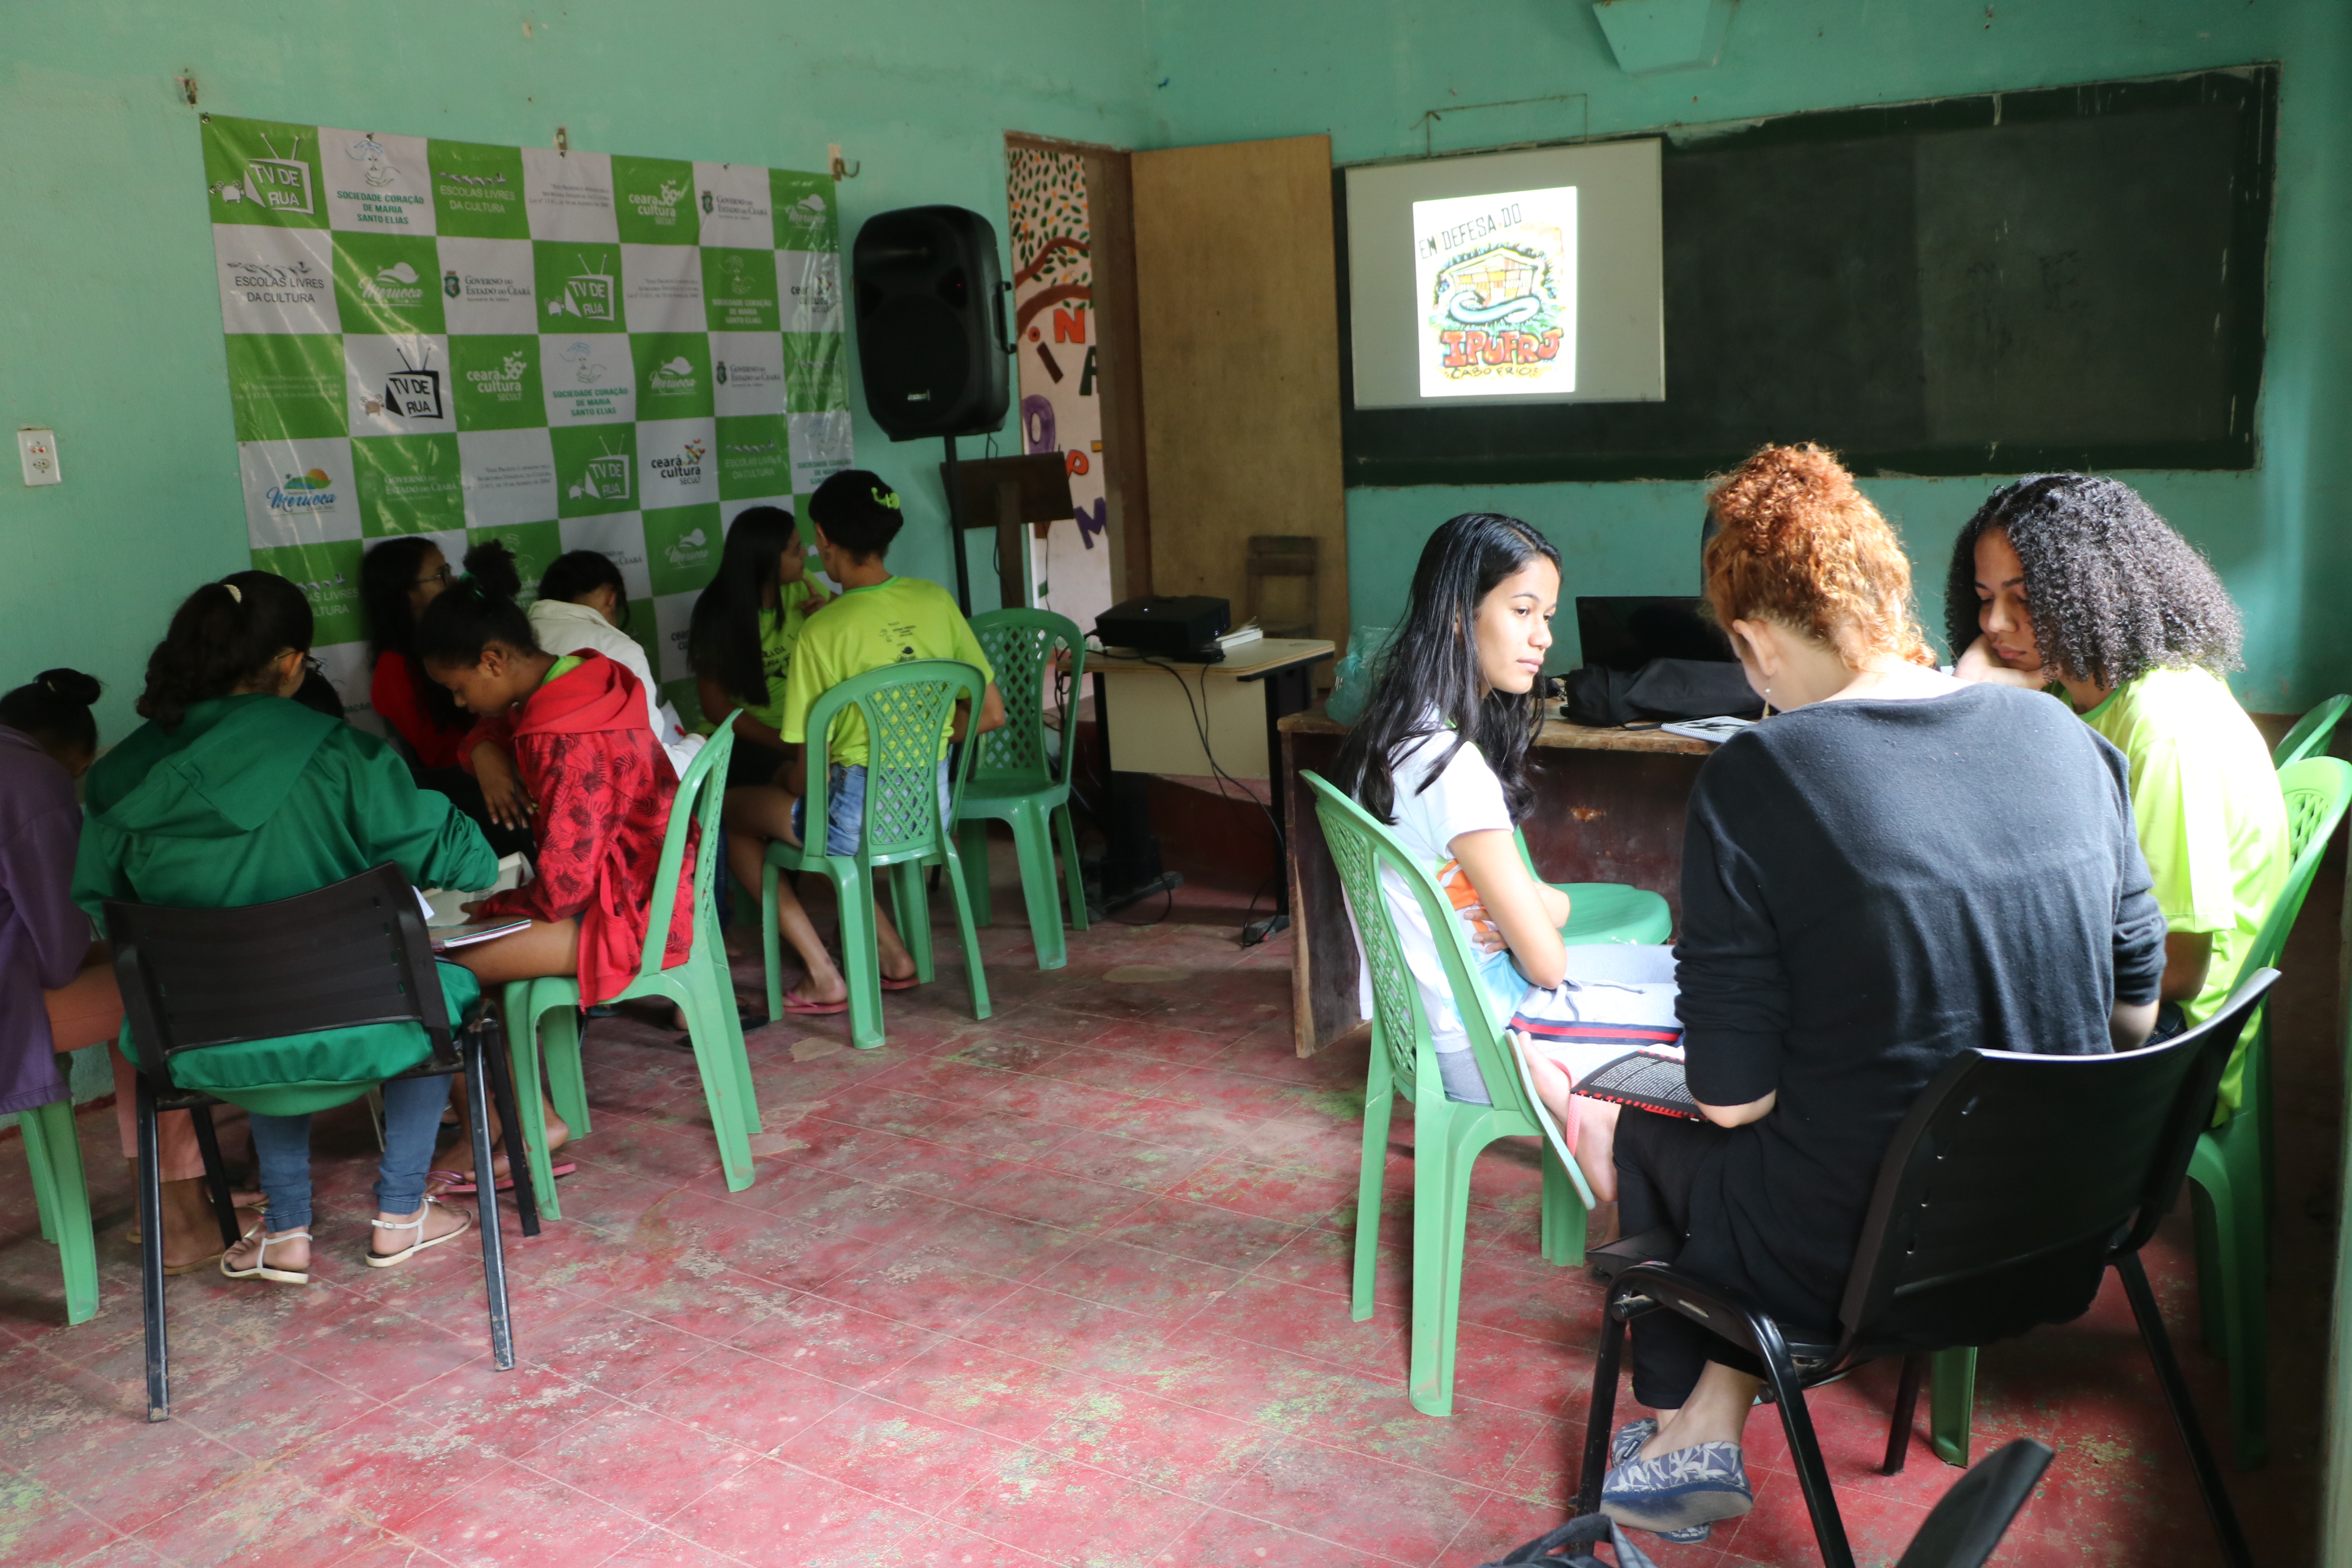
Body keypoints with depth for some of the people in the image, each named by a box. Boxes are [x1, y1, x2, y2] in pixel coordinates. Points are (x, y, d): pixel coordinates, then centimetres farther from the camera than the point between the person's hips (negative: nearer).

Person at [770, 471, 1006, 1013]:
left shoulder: (823, 632, -17)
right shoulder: (936, 601, -2)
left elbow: (806, 774, -13)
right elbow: (992, 714, 4)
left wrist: (788, 782, 10)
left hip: (860, 818, -6)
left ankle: (824, 978, 11)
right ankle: (893, 957, 27)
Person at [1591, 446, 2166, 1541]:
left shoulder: (1751, 782, -20)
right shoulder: (2068, 740, -4)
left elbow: (1732, 1097, -18)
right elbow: (2136, 1008, 6)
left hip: (1859, 1262, -5)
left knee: (1648, 1137, 24)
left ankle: (1690, 1435, 38)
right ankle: (1712, 1421, 33)